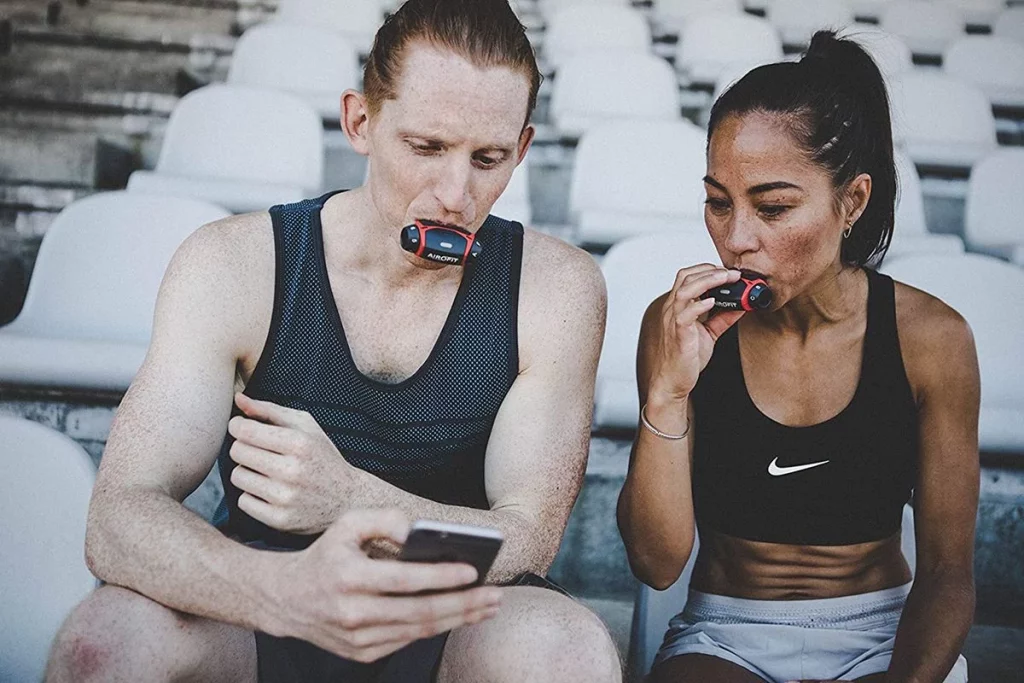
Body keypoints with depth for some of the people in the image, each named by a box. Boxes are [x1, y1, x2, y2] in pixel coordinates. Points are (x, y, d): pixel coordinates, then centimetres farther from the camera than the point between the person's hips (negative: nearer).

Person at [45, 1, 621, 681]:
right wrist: (291, 588, -43)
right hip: (260, 620, 1)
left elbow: (530, 539, -15)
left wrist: (350, 501, -36)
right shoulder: (234, 265, -10)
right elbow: (119, 517, -20)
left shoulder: (556, 287, -9)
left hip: (455, 622, 0)